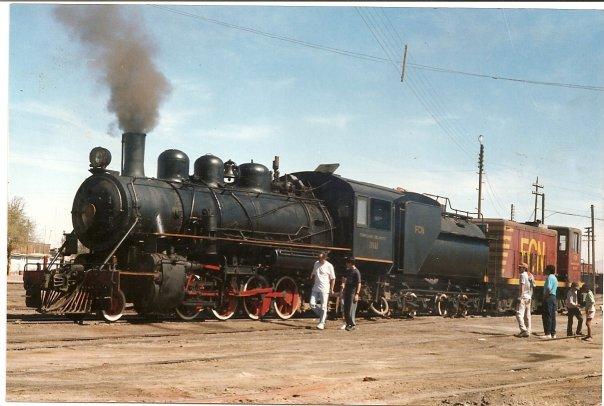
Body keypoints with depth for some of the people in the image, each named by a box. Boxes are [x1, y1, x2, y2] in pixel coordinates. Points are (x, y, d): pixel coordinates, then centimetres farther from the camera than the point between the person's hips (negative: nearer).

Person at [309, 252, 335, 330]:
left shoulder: (329, 266, -7)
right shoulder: (316, 264, 9)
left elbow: (333, 278, -3)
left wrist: (331, 289, -6)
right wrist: (312, 282, 13)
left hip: (324, 289, -6)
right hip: (315, 288, 6)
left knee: (323, 306, -3)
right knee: (312, 304, -1)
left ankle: (321, 323, 3)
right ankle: (323, 315, 19)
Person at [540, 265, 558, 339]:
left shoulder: (549, 277, -11)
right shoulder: (554, 278, 19)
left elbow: (548, 288, -23)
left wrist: (545, 296, -14)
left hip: (548, 297, -10)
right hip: (554, 297, 10)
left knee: (546, 316, -9)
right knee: (552, 316, 10)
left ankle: (548, 333, -12)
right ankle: (553, 333, 11)